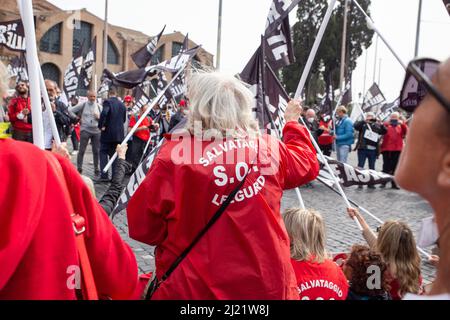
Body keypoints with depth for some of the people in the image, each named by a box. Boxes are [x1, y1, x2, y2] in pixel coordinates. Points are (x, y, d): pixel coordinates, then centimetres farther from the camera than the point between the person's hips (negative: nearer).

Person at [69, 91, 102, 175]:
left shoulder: (99, 107, 8)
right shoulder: (83, 105, 1)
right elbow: (70, 111, 2)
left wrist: (99, 117, -8)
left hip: (96, 130, 2)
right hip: (85, 130, -2)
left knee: (96, 151, 4)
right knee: (82, 150, -2)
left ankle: (96, 169, 13)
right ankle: (79, 168, 5)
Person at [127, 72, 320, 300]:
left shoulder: (176, 155, -13)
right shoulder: (268, 148, 0)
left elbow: (141, 225, -9)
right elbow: (308, 163, 21)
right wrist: (293, 123, 37)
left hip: (196, 290, -3)